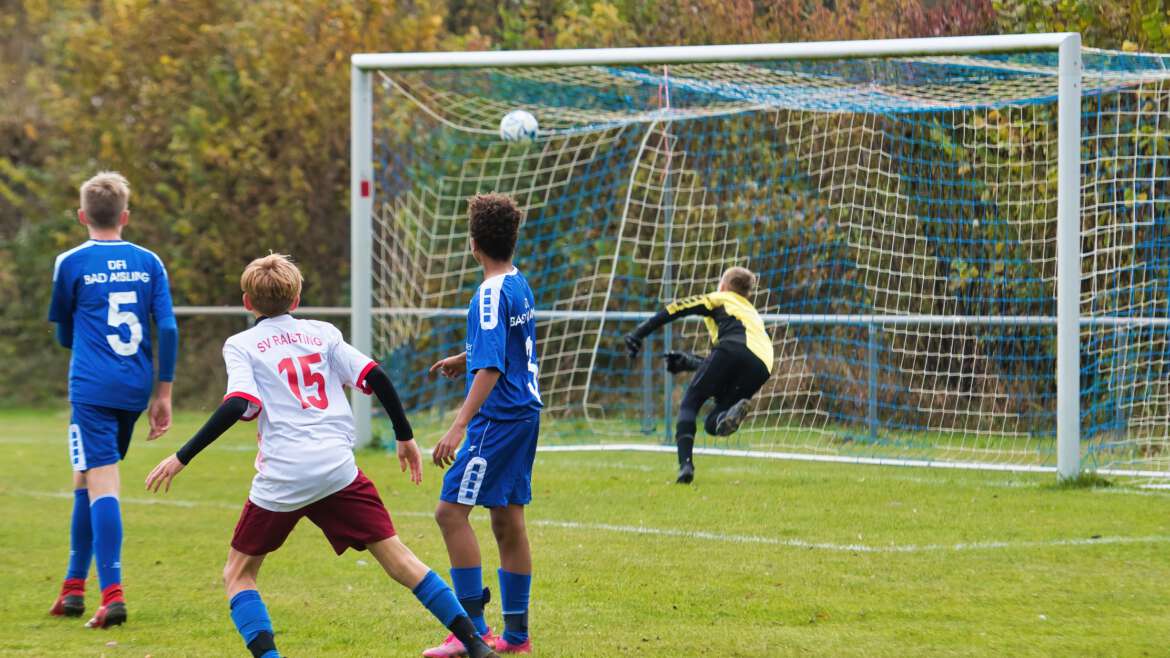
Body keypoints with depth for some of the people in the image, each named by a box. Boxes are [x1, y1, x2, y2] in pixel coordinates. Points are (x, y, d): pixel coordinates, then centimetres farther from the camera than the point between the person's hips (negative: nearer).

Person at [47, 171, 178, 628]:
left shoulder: (71, 263, -1)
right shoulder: (148, 262, 7)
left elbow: (64, 334, 10)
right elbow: (168, 329, 2)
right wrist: (163, 393, 7)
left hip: (92, 389, -4)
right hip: (135, 389, 4)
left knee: (101, 484, -9)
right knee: (85, 480, 18)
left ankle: (112, 594, -22)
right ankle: (74, 587, 22)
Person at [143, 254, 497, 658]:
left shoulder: (241, 345, 6)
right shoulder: (323, 333, 16)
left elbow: (238, 406, -10)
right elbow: (376, 378, 7)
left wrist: (181, 459, -8)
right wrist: (405, 436, 17)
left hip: (282, 478, -3)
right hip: (339, 468, 3)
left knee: (238, 574, 11)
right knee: (396, 556, 7)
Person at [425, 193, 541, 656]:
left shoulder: (490, 296, -17)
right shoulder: (520, 285, 11)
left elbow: (491, 367, -24)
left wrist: (459, 427, -29)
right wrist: (466, 359, 40)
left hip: (497, 417, -9)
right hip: (524, 413, 9)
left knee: (451, 510, -9)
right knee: (507, 521, 12)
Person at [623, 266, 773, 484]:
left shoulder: (719, 299, 26)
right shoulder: (752, 313, 43)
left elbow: (675, 310, 16)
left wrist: (638, 334, 16)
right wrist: (689, 362, 48)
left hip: (734, 348, -5)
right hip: (762, 366, 5)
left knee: (690, 402, 5)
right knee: (712, 424, 10)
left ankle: (685, 464, -18)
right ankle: (732, 413, -28)